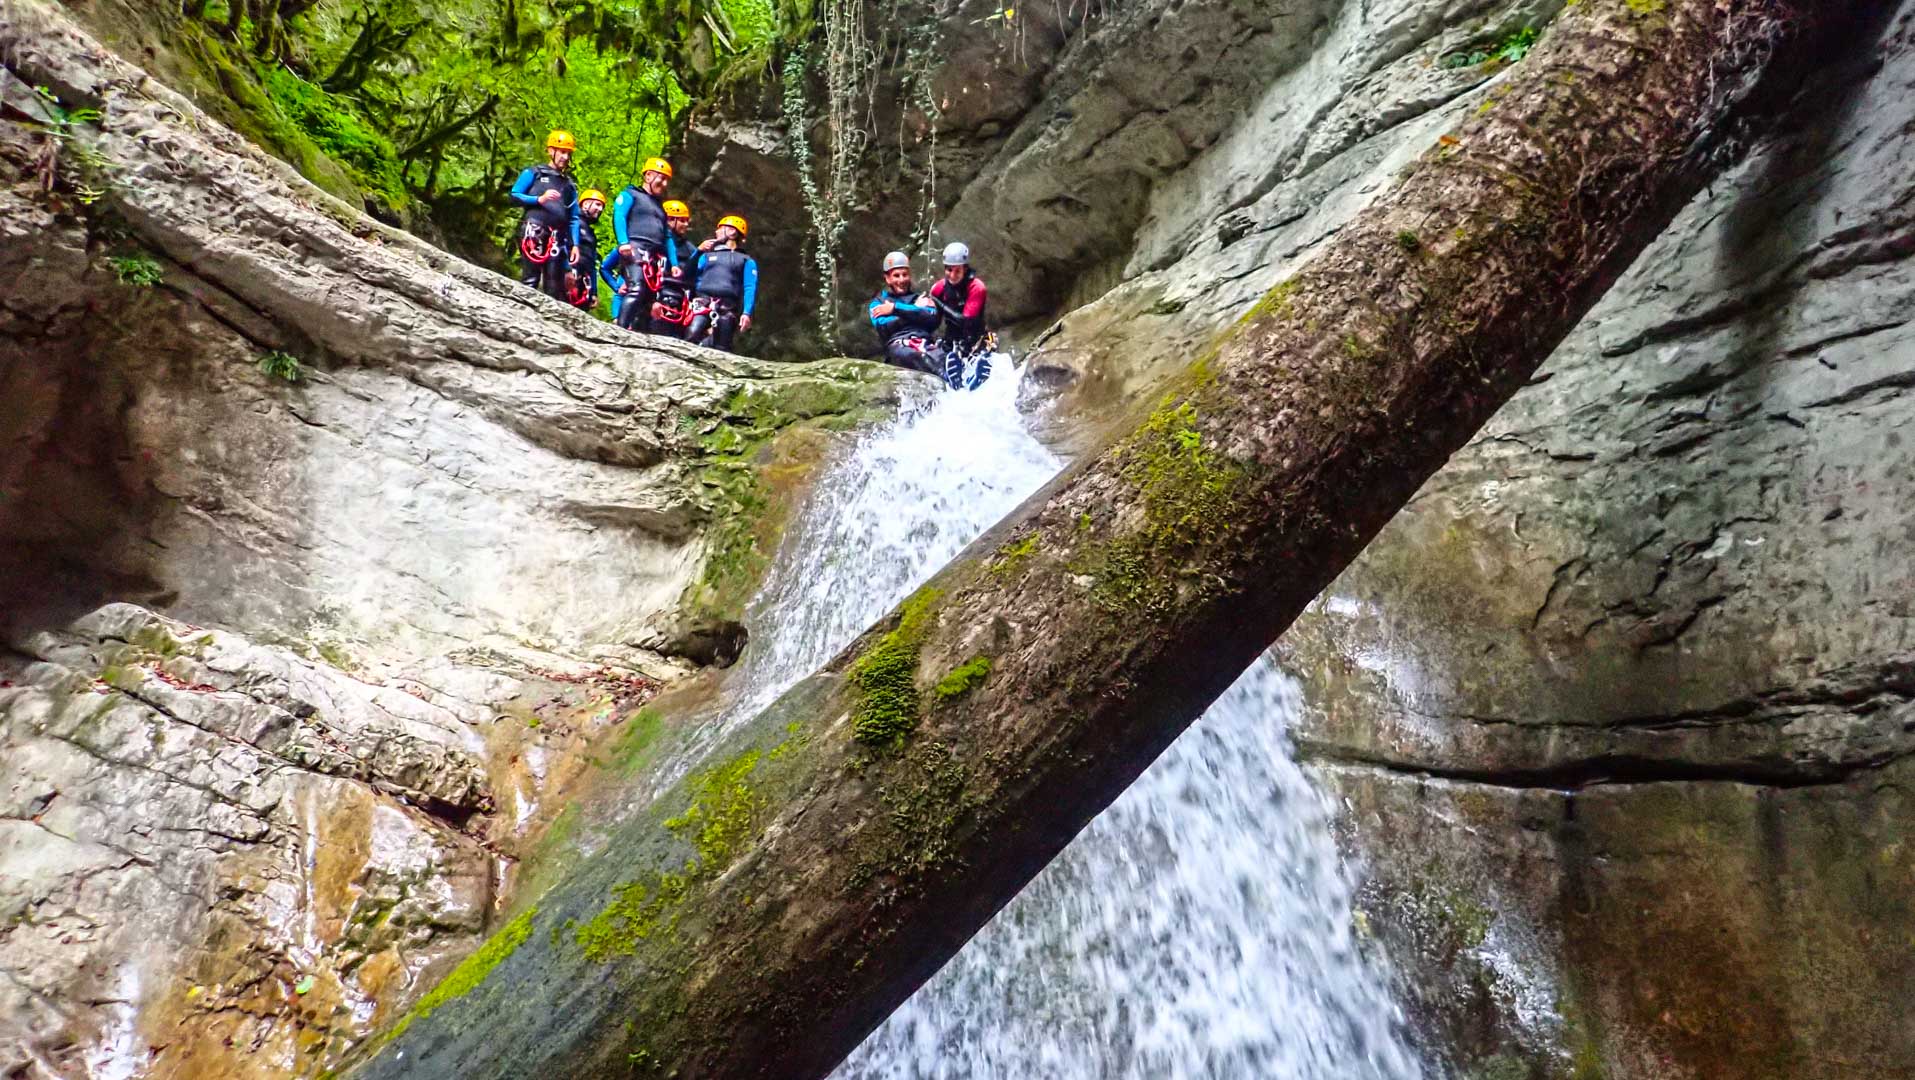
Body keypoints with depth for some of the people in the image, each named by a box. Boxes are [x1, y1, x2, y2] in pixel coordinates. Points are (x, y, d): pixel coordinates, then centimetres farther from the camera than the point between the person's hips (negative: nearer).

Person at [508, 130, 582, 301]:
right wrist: (539, 199, -10)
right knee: (530, 279, -12)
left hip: (556, 238, 4)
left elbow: (574, 218, 18)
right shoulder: (534, 173, 12)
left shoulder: (569, 185, 22)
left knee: (555, 285, -1)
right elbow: (514, 195, 4)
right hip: (533, 231, -4)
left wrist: (575, 244, 7)